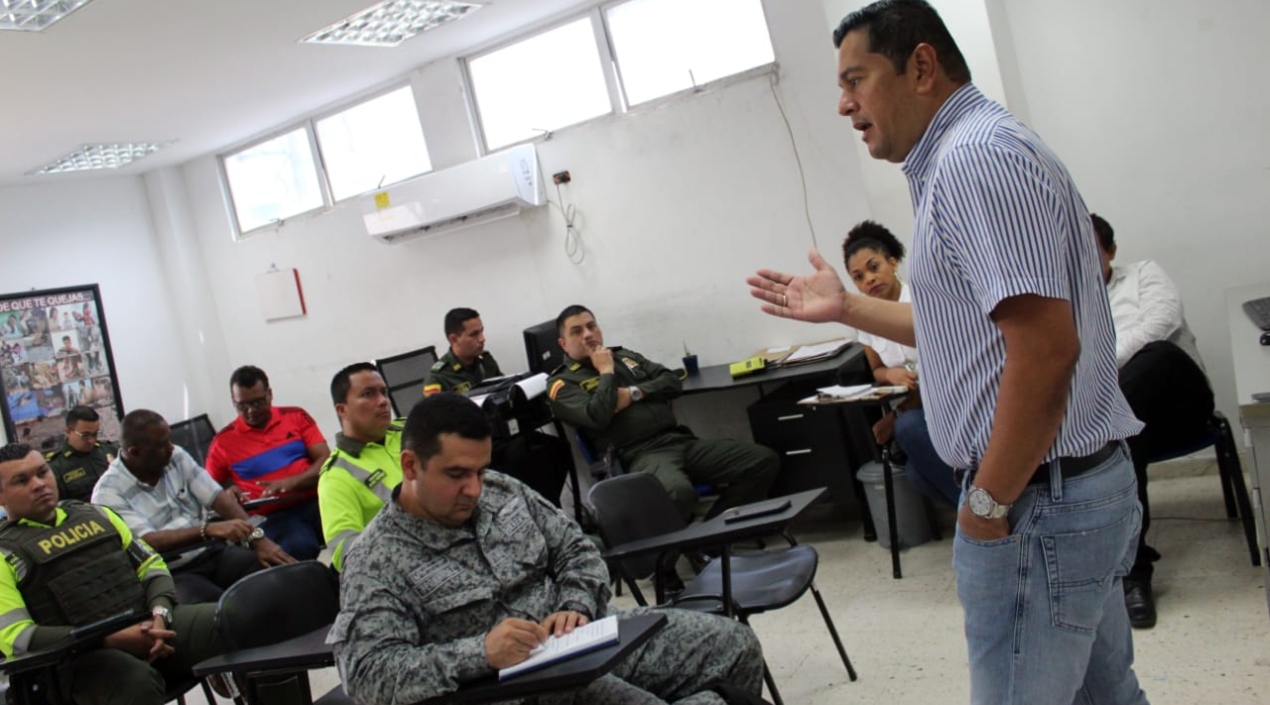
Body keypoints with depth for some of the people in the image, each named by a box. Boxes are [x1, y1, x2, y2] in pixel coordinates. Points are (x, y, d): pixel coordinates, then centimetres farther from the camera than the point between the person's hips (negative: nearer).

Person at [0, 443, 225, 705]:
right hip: (82, 656, -5)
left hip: (147, 624, 5)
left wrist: (160, 613, -4)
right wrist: (112, 640, -17)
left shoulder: (94, 515, 22)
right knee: (138, 682, -40)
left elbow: (151, 564, 21)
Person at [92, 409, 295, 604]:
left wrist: (258, 538, -15)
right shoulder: (109, 492, -8)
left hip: (211, 553, 5)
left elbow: (219, 498, 0)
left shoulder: (176, 457, 7)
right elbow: (148, 543, -20)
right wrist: (209, 529, -33)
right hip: (170, 574, -5)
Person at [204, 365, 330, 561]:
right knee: (298, 547, -39)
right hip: (273, 516, -2)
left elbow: (325, 460, 5)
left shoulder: (296, 416, 13)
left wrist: (291, 482, -12)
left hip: (315, 501, 2)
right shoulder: (223, 442, 12)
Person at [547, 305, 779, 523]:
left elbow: (672, 381, 15)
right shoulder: (563, 382, 5)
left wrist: (634, 393, -1)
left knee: (764, 460, -8)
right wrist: (606, 372, -1)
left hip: (679, 440, 7)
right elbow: (597, 417, -14)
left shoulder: (625, 356, 24)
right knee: (678, 493, -42)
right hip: (639, 454, -7)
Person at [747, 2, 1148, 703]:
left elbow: (1044, 346, -26)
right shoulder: (969, 153, 16)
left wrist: (988, 504, -18)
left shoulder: (975, 154, -17)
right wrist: (845, 307, 24)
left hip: (1037, 501, -11)